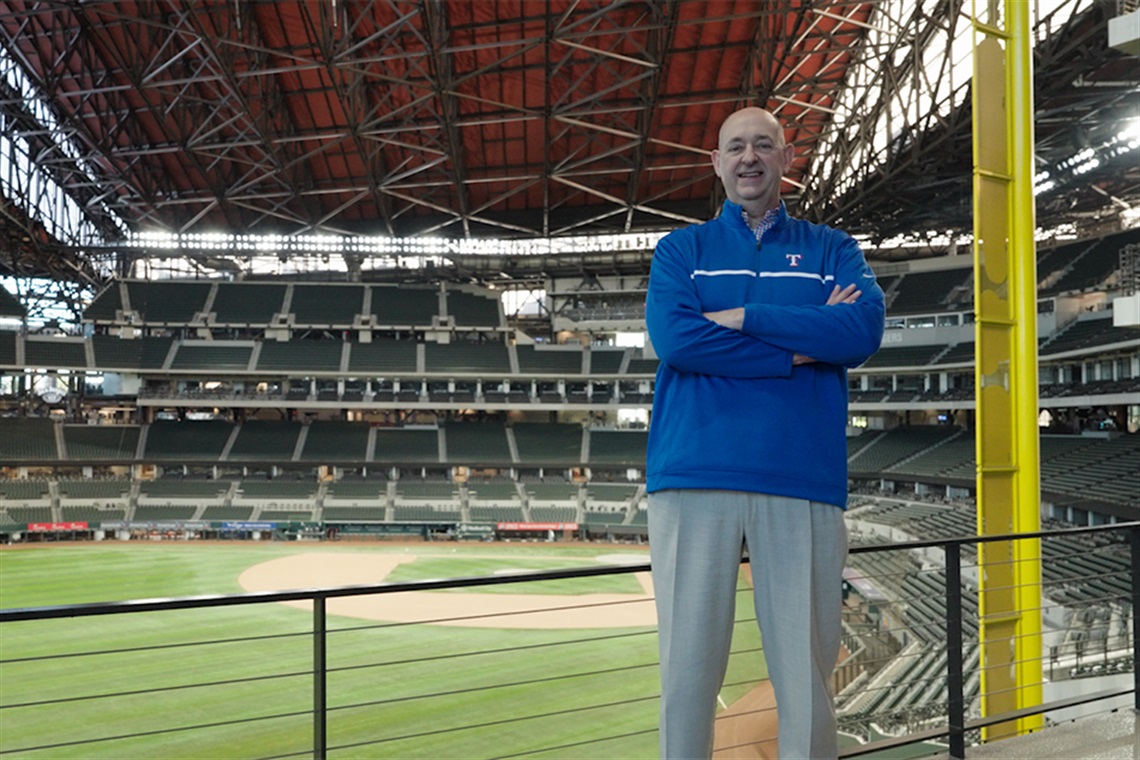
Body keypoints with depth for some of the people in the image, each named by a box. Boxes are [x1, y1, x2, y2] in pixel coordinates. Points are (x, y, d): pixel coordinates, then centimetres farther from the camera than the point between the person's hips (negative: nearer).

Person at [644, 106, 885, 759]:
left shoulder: (833, 250, 16)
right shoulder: (682, 248, 14)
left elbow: (865, 329, -4)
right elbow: (674, 337, -6)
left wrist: (743, 317, -7)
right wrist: (805, 342, -5)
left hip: (804, 479, 1)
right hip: (694, 476, 0)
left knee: (808, 672, 4)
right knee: (688, 667, 3)